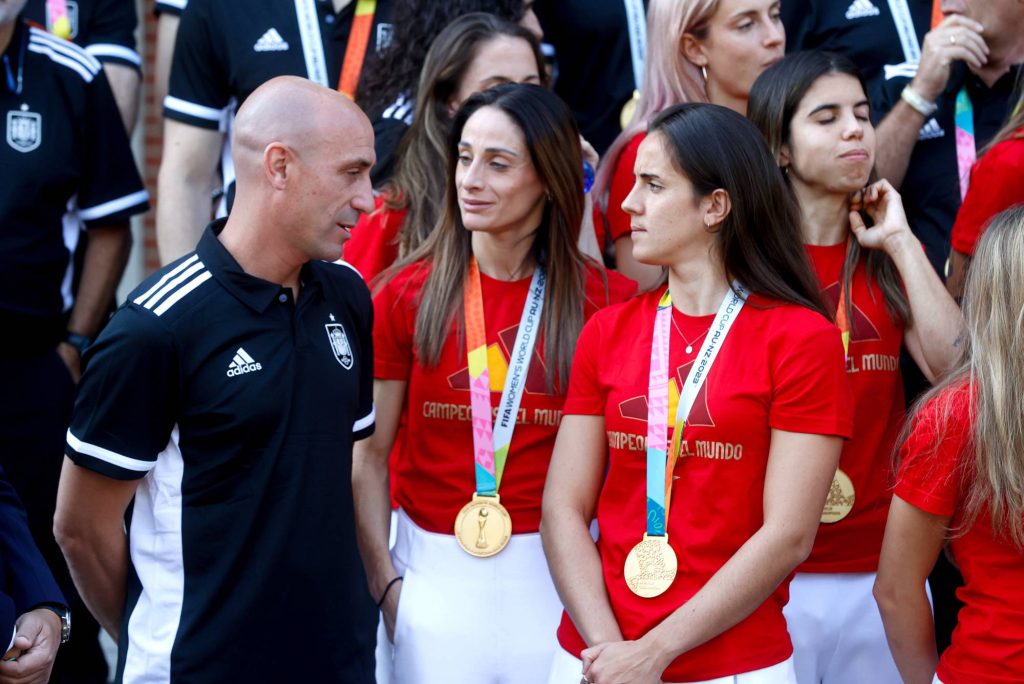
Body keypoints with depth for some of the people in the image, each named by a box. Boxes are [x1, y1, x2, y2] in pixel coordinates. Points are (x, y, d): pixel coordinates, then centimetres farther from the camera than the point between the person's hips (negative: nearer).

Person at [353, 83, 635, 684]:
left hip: (558, 570, 0)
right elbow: (369, 455, 1)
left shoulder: (606, 300, -3)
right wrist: (384, 580, -4)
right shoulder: (407, 294, -2)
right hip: (435, 569, 0)